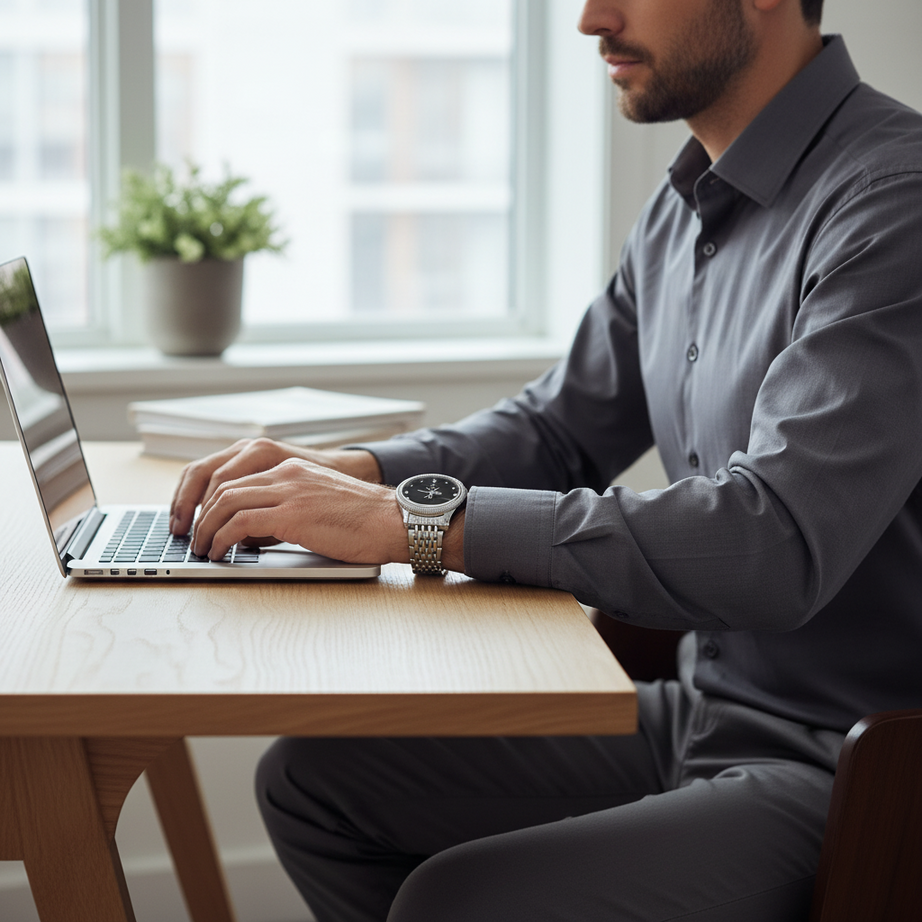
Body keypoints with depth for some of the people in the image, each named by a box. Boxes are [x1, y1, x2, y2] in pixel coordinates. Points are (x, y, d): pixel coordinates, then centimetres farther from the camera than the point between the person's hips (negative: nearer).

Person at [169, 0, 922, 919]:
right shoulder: (687, 205, 9)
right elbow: (560, 428, 18)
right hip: (696, 713, 9)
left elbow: (776, 543, -31)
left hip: (842, 770, -9)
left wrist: (411, 520, -27)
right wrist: (347, 471, -1)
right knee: (312, 778, 7)